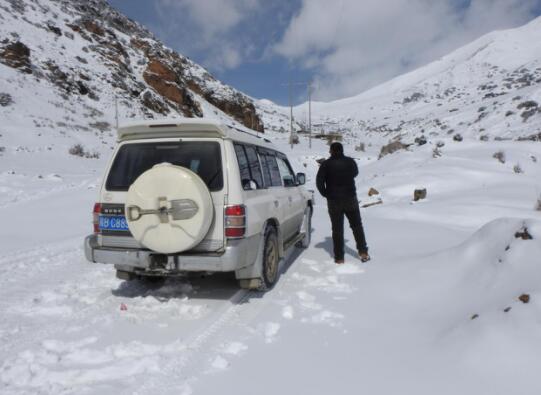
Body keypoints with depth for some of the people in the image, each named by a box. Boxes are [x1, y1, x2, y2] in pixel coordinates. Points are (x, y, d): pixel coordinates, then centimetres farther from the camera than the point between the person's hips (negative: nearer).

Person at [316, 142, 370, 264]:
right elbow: (355, 173, 20)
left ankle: (339, 257, 7)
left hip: (334, 201, -1)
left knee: (337, 229, 5)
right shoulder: (350, 161, 0)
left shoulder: (326, 164, -7)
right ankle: (363, 252, 13)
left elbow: (319, 181, -13)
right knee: (357, 226, 14)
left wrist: (326, 194, -2)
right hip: (350, 199, 2)